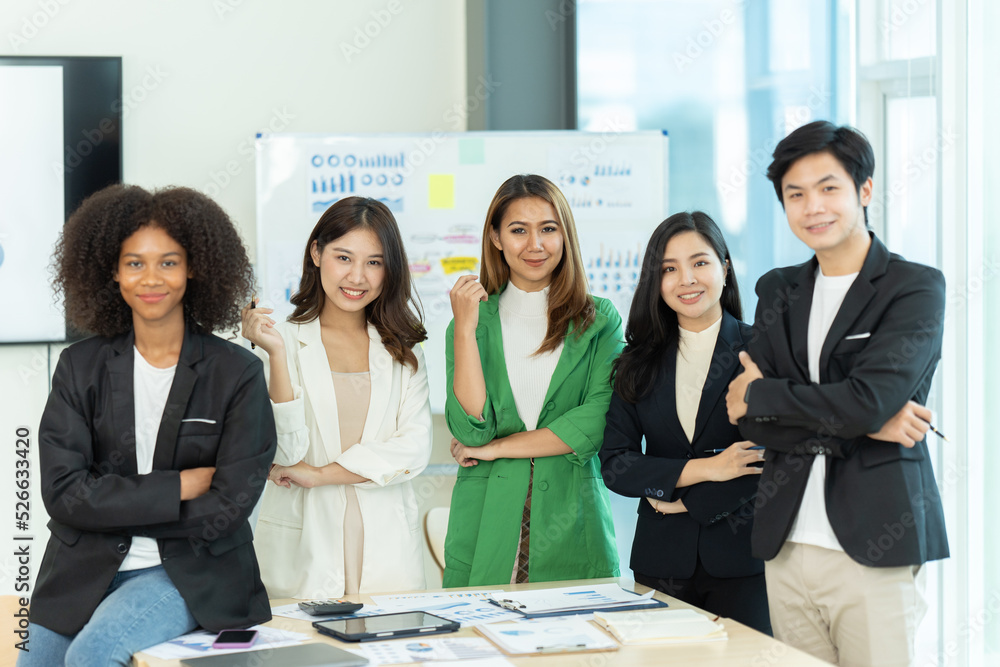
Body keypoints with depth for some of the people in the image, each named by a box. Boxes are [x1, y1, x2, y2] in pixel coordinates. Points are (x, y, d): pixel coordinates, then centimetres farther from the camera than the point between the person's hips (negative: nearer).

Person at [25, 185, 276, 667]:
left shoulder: (238, 374, -4)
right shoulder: (80, 368, 3)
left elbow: (226, 509, -10)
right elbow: (62, 492, -7)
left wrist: (111, 505, -9)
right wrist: (178, 487, -12)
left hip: (188, 572, -3)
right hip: (81, 572, 3)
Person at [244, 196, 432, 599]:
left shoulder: (403, 349, 8)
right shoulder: (286, 341, 0)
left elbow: (414, 451, -3)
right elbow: (287, 451, -10)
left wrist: (318, 474, -10)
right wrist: (277, 354, -17)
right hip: (302, 548, -2)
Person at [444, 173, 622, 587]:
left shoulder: (600, 321, 6)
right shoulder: (476, 319, 8)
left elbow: (598, 423, -7)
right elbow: (471, 428, -6)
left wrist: (497, 448, -7)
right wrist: (465, 329, -10)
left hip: (572, 525, 0)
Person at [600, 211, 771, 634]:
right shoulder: (638, 362, 8)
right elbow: (615, 465, 0)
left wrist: (683, 498, -7)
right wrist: (705, 469, -11)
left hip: (743, 559, -2)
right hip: (660, 562, 2)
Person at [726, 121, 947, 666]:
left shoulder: (916, 288, -2)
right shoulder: (777, 291, 14)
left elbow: (869, 399, -16)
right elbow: (747, 417, 2)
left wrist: (763, 394, -3)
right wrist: (863, 427, -9)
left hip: (875, 549, -4)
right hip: (787, 545, 5)